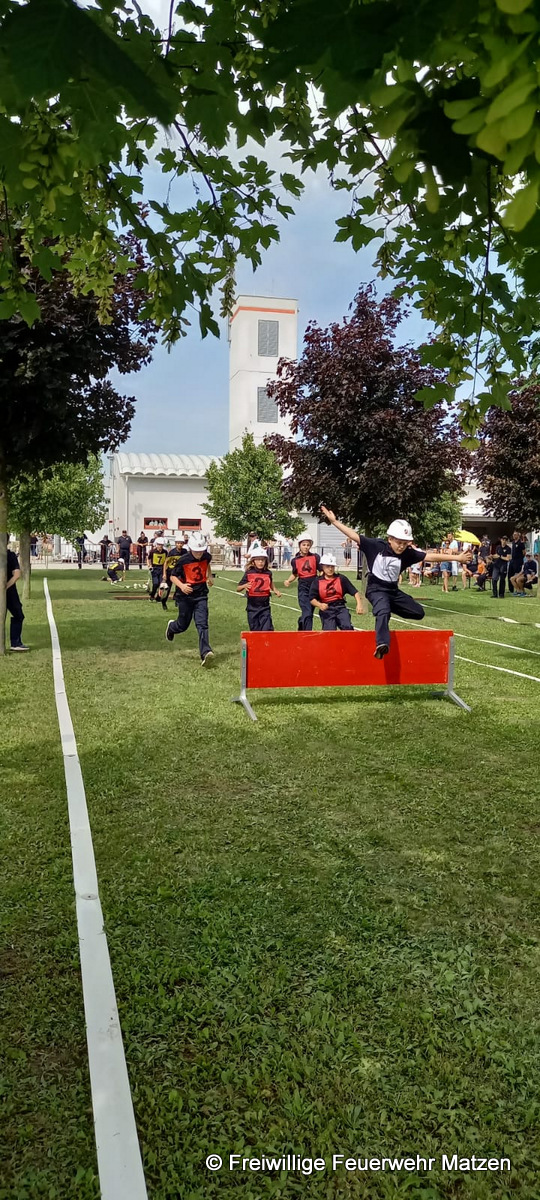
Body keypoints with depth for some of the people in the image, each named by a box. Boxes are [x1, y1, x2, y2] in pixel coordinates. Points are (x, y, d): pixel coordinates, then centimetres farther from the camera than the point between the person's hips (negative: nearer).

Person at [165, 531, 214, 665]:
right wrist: (181, 585, -25)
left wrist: (209, 577, 18)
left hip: (201, 596, 2)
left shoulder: (206, 557, -3)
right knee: (183, 625, 11)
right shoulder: (183, 560, -15)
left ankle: (205, 653, -18)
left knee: (202, 624, -11)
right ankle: (171, 627, 48)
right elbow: (173, 576, -9)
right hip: (185, 596, -2)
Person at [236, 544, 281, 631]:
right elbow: (238, 589, -2)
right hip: (252, 607, 0)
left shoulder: (268, 573, 1)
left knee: (267, 630, -9)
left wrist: (275, 591, 3)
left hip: (265, 607, 0)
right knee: (255, 630, 9)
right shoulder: (249, 573, -5)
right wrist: (245, 586, -22)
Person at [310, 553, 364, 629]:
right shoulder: (317, 581, 3)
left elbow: (354, 592, 1)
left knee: (347, 627, -21)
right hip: (326, 609, 0)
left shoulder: (342, 579, 3)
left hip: (340, 608, 1)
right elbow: (312, 598, 3)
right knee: (329, 631, -13)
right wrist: (319, 605, -17)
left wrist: (359, 604, -15)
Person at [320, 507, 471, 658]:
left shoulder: (407, 553, -4)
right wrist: (334, 521, -22)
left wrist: (457, 558, -6)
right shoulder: (376, 545, -13)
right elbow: (354, 536, -16)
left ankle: (385, 608, 16)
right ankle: (382, 644, -47)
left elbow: (431, 556, -4)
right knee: (383, 611, -35)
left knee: (418, 612, 5)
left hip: (393, 590, 6)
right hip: (376, 589, -6)